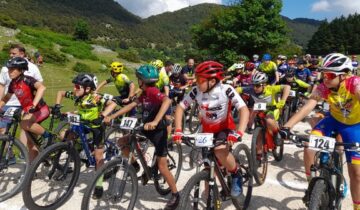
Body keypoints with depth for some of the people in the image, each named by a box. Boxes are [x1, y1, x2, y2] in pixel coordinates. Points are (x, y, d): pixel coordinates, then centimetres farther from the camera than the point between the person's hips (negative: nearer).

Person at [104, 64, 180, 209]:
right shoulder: (144, 93, 5)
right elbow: (131, 105, 6)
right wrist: (111, 117, 0)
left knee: (162, 166, -3)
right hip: (146, 128, 8)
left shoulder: (153, 91, -23)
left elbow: (167, 101, -42)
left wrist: (155, 121, -52)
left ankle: (175, 195, 15)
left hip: (158, 131, -8)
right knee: (122, 142, 4)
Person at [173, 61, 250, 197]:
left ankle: (236, 175, -3)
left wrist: (238, 133, -46)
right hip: (207, 129, 3)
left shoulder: (226, 90, -26)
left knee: (220, 151, -33)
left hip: (224, 128, -3)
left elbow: (244, 110, -31)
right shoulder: (196, 91, -19)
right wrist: (178, 130, -26)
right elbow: (180, 108, -13)